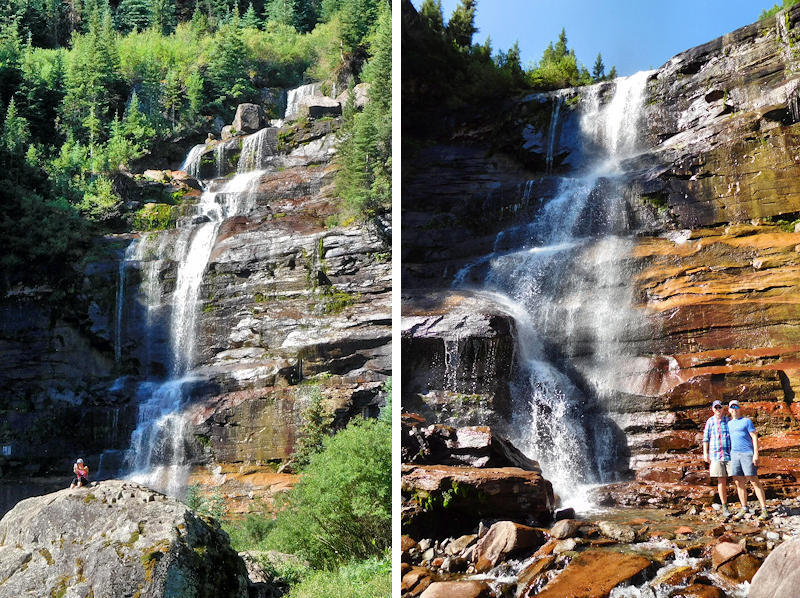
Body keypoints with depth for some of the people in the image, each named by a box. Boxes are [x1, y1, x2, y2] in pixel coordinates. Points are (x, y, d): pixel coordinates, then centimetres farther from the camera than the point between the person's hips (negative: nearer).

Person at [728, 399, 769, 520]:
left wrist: (756, 454, -12)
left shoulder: (746, 421, 4)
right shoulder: (728, 424, 19)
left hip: (747, 453, -5)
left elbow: (754, 437, -2)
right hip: (734, 454, 5)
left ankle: (764, 509, -8)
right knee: (738, 482, 4)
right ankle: (744, 508, 12)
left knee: (754, 481, -8)